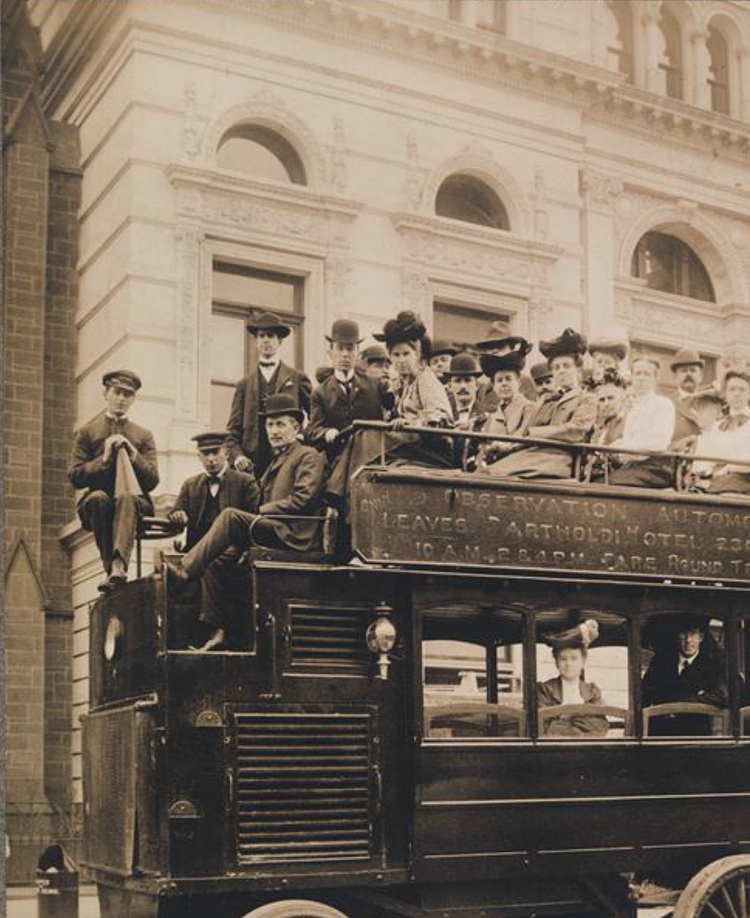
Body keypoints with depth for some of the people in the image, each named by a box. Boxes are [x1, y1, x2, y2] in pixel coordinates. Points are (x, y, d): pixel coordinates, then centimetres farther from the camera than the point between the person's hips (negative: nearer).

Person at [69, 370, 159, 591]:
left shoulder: (144, 436, 16)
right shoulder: (87, 432, 14)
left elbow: (152, 481, 6)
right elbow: (75, 477, 4)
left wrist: (133, 454, -7)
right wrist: (104, 459, -8)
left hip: (135, 501, 0)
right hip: (96, 504, 0)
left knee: (127, 497, -37)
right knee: (98, 497, -36)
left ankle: (119, 565, -55)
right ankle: (109, 568, -36)